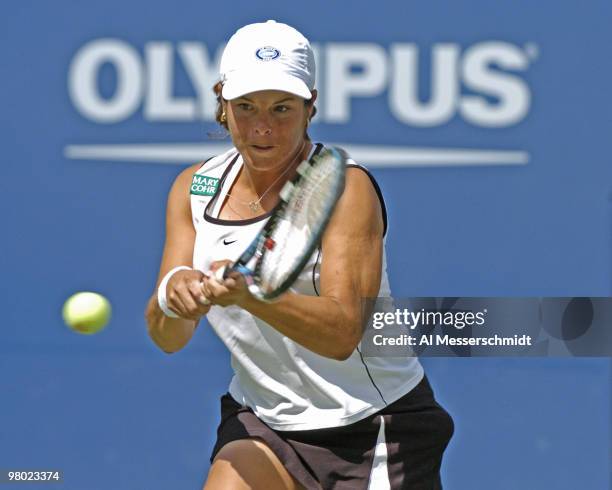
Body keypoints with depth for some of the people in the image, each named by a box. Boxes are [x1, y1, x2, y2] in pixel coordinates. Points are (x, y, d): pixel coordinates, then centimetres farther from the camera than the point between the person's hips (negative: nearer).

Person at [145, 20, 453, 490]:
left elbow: (342, 332, -28)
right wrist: (173, 293, -28)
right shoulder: (195, 188, 0)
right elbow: (168, 337, -5)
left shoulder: (345, 186, -16)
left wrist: (247, 294, -44)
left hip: (373, 428, -4)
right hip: (261, 423, 4)